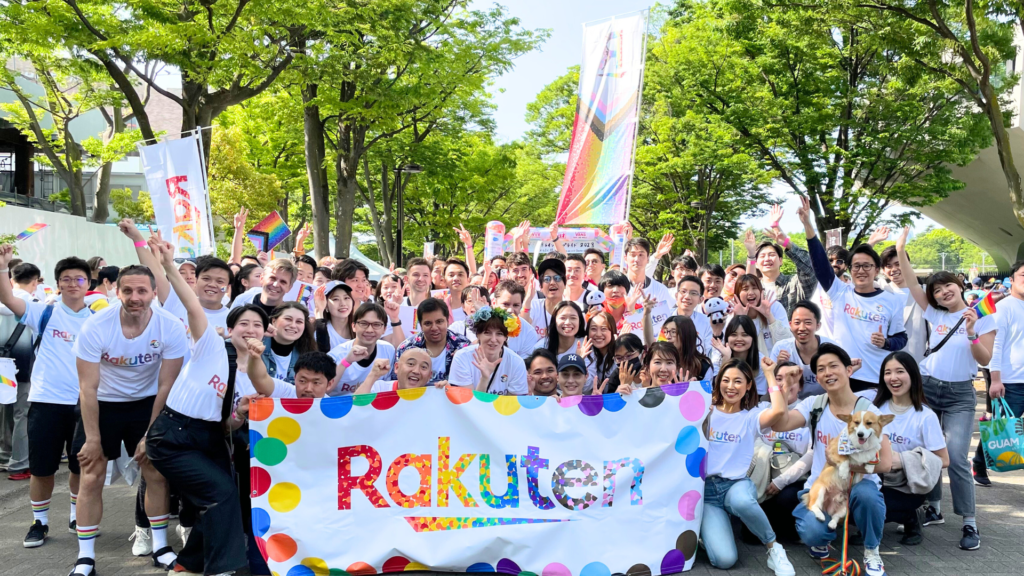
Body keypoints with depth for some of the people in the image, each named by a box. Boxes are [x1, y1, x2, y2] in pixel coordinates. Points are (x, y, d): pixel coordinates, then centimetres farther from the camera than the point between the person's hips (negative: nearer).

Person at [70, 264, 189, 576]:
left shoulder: (171, 328, -22)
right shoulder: (95, 326, -25)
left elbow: (166, 386, -13)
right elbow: (88, 387, -18)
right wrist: (93, 438, -16)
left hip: (146, 402, 1)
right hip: (102, 404, -1)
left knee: (156, 474, 0)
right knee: (92, 478, -2)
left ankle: (160, 547, 16)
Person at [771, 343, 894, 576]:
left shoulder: (868, 410, -7)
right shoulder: (814, 404, 1)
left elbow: (885, 462, -14)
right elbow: (779, 425, -16)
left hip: (858, 485, -1)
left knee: (867, 494, -37)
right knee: (812, 532, -29)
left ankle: (871, 553, -7)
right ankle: (822, 538, 12)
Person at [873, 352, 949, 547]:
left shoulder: (925, 416, -10)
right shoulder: (878, 407, 3)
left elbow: (943, 460, -9)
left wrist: (904, 460, -19)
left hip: (907, 491, -4)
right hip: (877, 481, 4)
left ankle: (909, 519, 0)